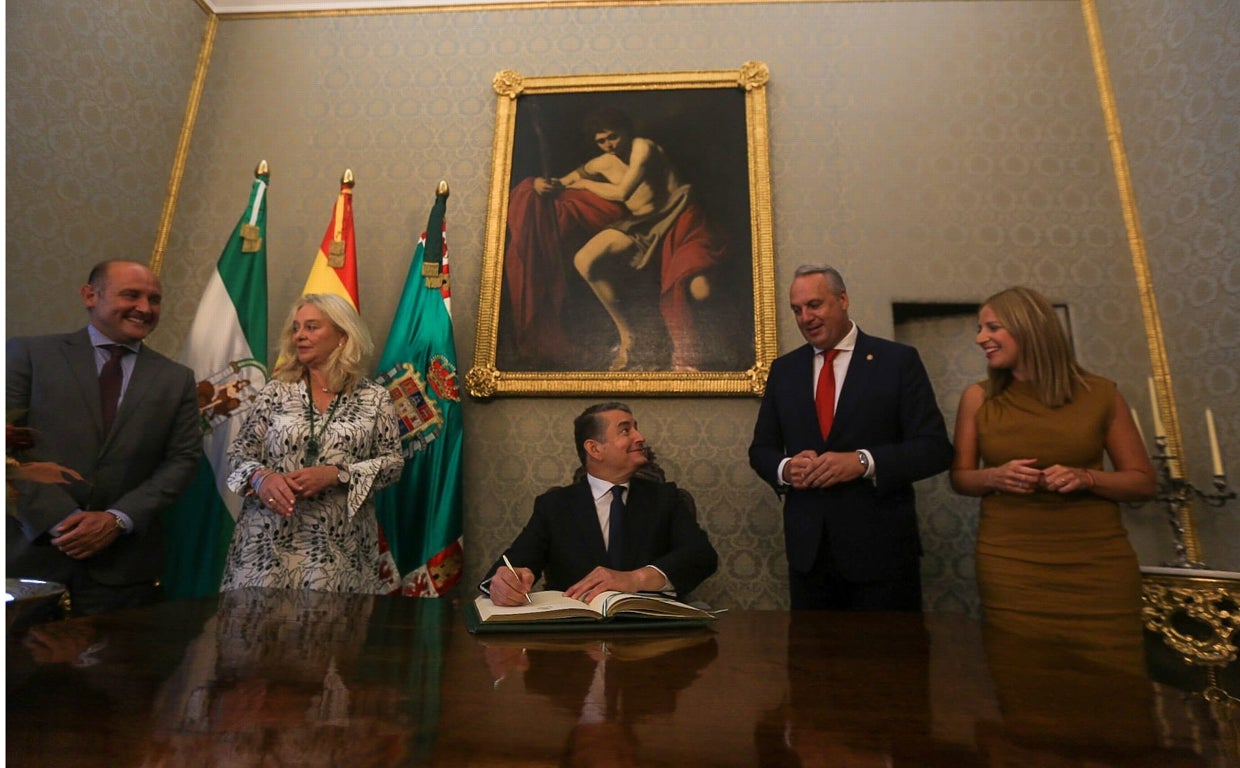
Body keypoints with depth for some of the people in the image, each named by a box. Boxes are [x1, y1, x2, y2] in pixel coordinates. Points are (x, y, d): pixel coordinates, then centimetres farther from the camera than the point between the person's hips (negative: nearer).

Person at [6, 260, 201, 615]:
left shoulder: (177, 379, 8)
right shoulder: (29, 353, 3)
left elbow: (183, 459, 1)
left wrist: (119, 519, -11)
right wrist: (60, 519, -13)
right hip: (32, 555, -1)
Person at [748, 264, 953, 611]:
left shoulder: (898, 360, -2)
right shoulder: (784, 369, 8)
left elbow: (935, 448, -7)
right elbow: (761, 448, 10)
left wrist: (863, 462, -22)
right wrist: (786, 468, -12)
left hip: (880, 547, -3)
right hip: (807, 550, 3)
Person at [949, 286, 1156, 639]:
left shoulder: (1100, 394, 0)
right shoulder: (977, 398, 1)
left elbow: (1143, 481, 6)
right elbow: (960, 477, 7)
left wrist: (1086, 478, -13)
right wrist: (994, 476, -13)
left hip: (1098, 563, 1)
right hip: (1010, 563, 0)